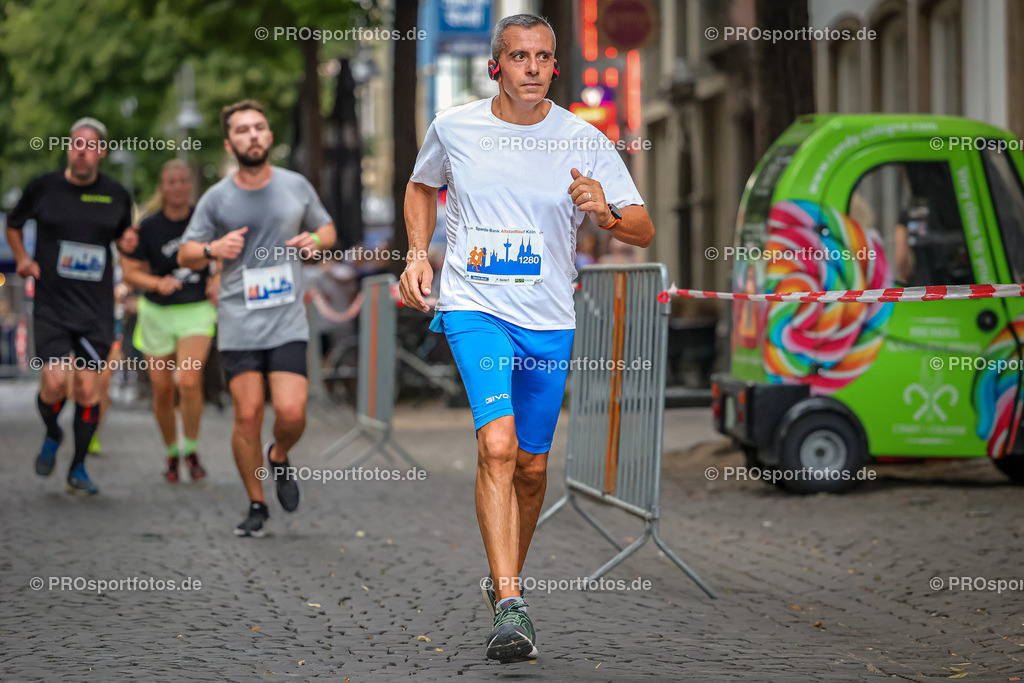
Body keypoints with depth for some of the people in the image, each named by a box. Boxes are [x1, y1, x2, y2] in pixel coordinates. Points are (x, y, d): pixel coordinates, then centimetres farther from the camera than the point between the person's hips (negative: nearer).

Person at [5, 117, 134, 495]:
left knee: (88, 387, -3)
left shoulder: (116, 194, 4)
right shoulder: (43, 187, 0)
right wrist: (22, 258, 1)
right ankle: (51, 435, 20)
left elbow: (124, 236, 20)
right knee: (54, 382, -14)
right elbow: (13, 224, 16)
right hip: (52, 304, -1)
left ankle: (78, 469, 12)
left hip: (96, 306, 1)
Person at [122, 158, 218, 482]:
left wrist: (218, 279, -6)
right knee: (162, 391, 4)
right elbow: (130, 273, -3)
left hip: (197, 311, -1)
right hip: (158, 313, 1)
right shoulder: (148, 227, -5)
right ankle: (171, 453, 26)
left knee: (189, 381, -20)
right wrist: (157, 283, -20)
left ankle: (192, 451, -1)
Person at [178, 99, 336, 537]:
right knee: (248, 416, -3)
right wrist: (213, 249, -14)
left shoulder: (296, 187, 6)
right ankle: (256, 505, 13)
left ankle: (279, 458, 22)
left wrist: (316, 241, -4)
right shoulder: (217, 199, 1)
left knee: (291, 412, -12)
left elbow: (327, 229, 20)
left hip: (288, 323, 1)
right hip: (239, 324, 0)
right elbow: (185, 255, 7)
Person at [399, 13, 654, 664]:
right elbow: (421, 187, 21)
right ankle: (509, 604, -22)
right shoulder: (453, 128, -1)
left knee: (532, 465, 9)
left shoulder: (583, 140, -4)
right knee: (498, 443, -21)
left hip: (549, 321, 2)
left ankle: (507, 579, 34)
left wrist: (607, 213, -25)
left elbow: (645, 229, -4)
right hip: (474, 307, -2)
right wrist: (418, 253, 7)